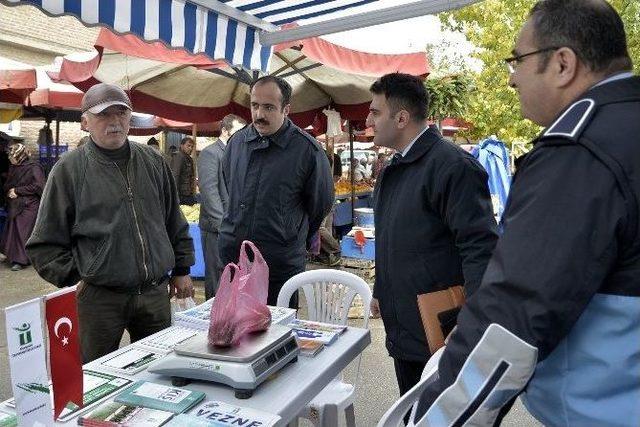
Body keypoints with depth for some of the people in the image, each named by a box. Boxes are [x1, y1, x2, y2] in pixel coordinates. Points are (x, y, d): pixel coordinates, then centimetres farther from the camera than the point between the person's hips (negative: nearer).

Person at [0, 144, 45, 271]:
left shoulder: (34, 167, -11)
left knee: (22, 231, -6)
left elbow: (37, 186, -18)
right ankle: (12, 254, 21)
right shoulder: (12, 168, 11)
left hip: (29, 205, -7)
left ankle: (20, 260, 0)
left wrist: (17, 191, -14)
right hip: (15, 205, 7)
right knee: (12, 229, 8)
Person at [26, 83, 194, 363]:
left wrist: (181, 269, 13)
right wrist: (75, 278, -7)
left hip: (156, 295, 3)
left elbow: (175, 223, 13)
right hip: (99, 298, -3)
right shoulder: (69, 169, -5)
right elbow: (45, 244, -2)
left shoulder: (153, 162, 6)